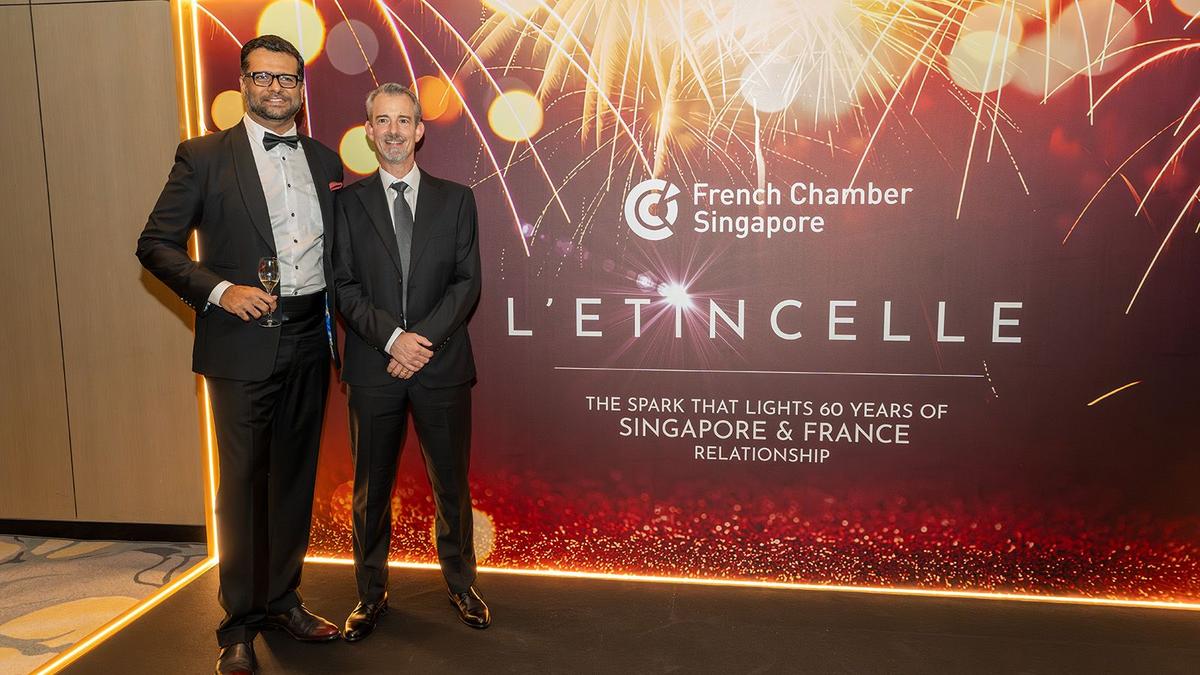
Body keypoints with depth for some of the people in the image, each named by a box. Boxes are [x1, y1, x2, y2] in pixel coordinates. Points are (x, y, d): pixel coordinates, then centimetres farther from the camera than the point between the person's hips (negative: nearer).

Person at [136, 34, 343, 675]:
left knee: (295, 476, 13)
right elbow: (156, 243, -4)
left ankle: (283, 599, 29)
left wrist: (336, 321, 6)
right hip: (243, 341, -4)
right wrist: (218, 290, -17)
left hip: (309, 341, 5)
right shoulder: (203, 156, -2)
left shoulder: (325, 161, 11)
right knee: (243, 482, 2)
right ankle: (239, 622, 17)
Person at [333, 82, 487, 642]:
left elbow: (467, 282, 0)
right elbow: (344, 286, -1)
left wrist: (425, 338, -12)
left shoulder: (455, 199, 7)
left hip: (443, 365, 0)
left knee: (452, 483, 9)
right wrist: (392, 337, -15)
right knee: (370, 487, 10)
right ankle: (371, 593, 26)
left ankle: (461, 585, 27)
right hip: (372, 366, 0)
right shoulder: (348, 201, 5)